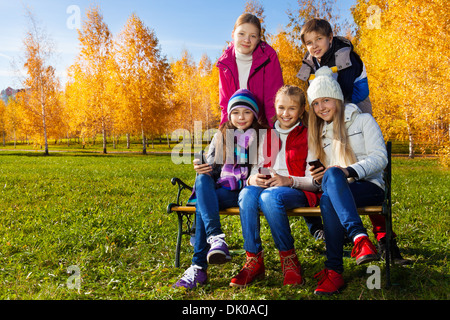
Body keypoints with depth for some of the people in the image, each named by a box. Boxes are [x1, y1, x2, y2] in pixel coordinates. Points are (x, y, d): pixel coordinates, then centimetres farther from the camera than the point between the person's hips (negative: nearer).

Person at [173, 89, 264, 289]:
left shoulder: (260, 138, 10)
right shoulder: (220, 137, 17)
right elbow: (212, 169, 15)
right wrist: (203, 169, -7)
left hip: (246, 192, -3)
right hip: (221, 189, 4)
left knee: (201, 204, -29)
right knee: (202, 179, -31)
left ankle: (199, 267, -29)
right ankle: (216, 238, -44)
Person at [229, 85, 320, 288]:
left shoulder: (308, 136, 7)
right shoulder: (268, 136, 21)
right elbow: (257, 168, 16)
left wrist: (289, 181, -19)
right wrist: (253, 179, -8)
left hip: (298, 192, -4)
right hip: (266, 187, 4)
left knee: (270, 196, -38)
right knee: (247, 193, -32)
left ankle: (289, 259, -21)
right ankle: (253, 261, -26)